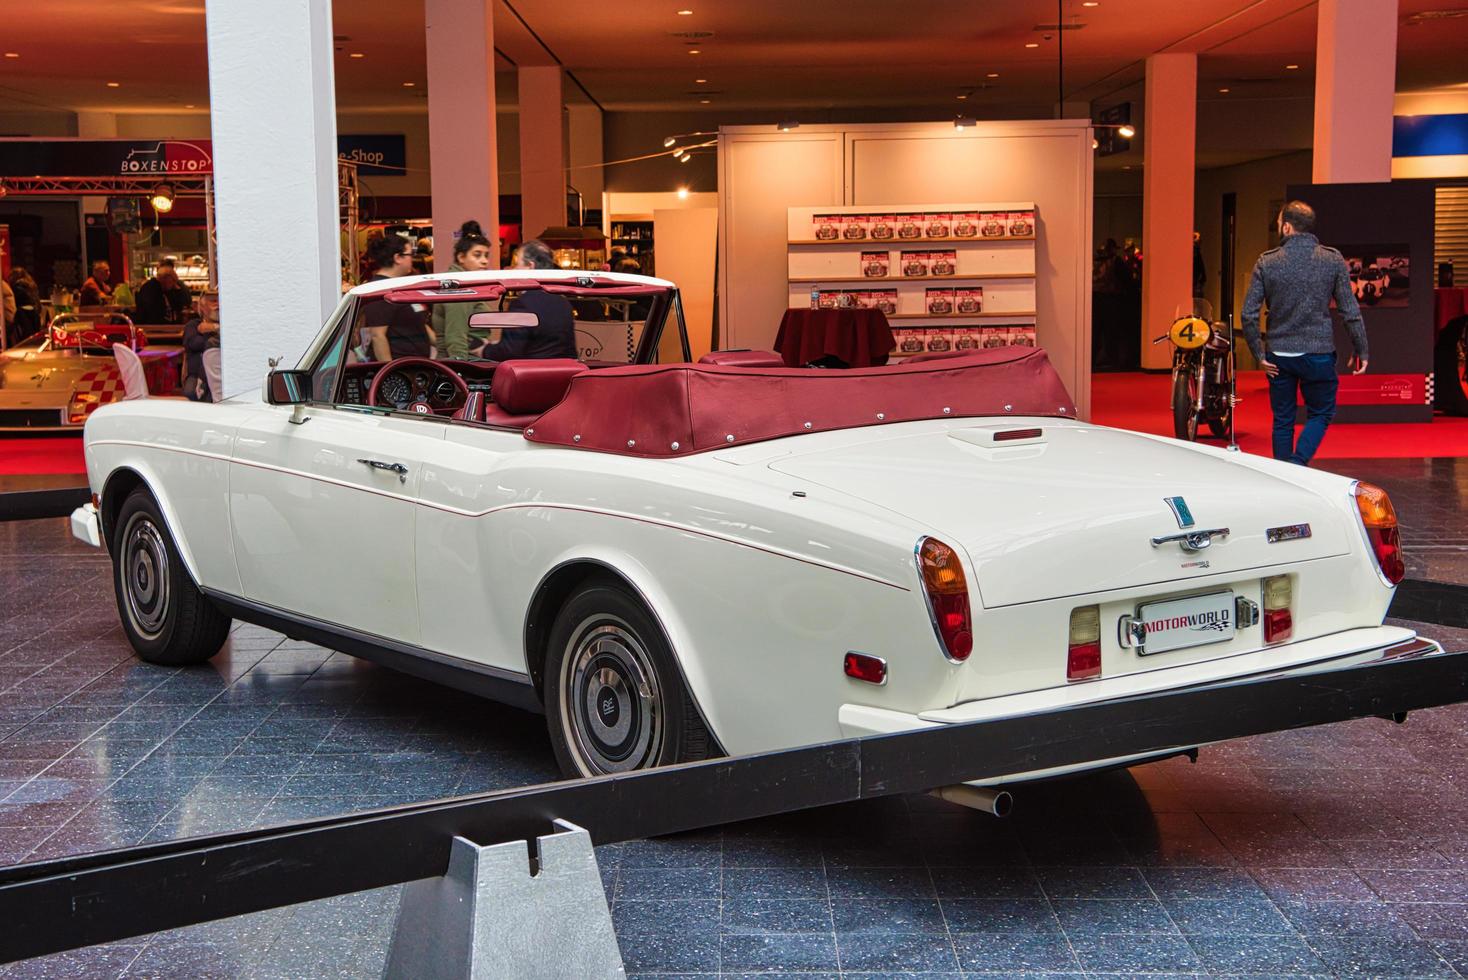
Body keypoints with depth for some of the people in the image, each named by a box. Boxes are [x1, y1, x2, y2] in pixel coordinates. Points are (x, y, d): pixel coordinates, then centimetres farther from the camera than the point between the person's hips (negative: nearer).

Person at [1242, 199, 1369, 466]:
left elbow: (1249, 314, -8)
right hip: (1319, 354, -1)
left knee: (1282, 421, 12)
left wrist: (1258, 353, 1)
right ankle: (1297, 465, -7)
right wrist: (1361, 351, 4)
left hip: (1279, 355, 1)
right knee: (1320, 414, 14)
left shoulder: (1266, 262, -4)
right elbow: (1350, 312, -4)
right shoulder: (1333, 260, -4)